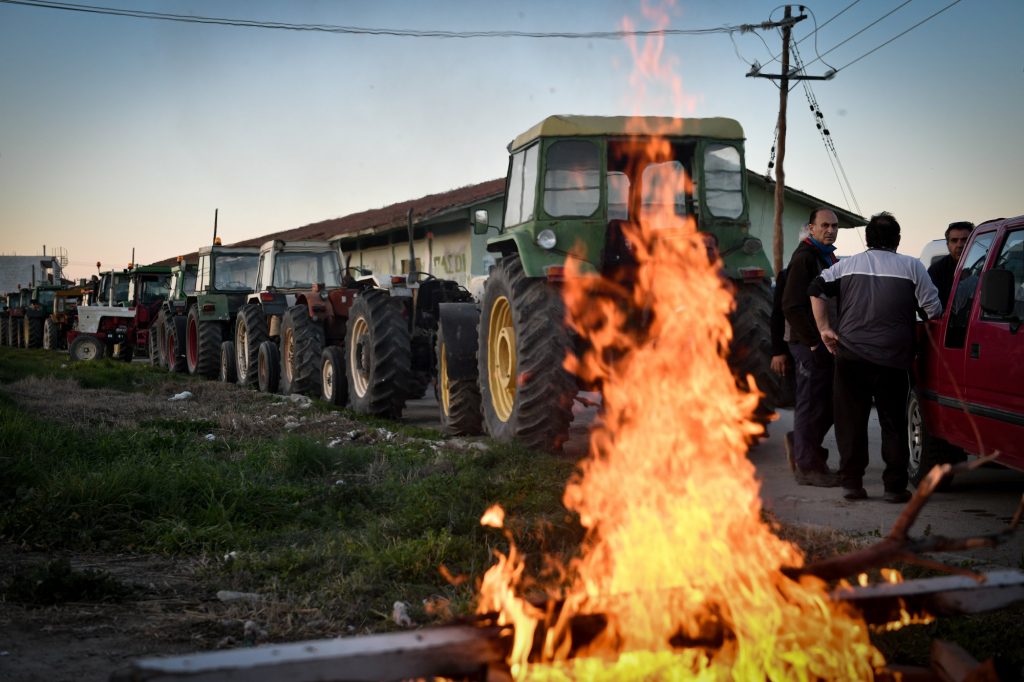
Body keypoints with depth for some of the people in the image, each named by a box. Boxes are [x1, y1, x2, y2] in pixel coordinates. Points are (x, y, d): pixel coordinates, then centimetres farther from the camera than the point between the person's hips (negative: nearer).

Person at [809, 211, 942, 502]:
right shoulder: (912, 267, 4)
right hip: (893, 358, -1)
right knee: (893, 423, 6)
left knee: (850, 420, 9)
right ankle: (895, 486, 5)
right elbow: (934, 310, 0)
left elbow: (816, 289, -1)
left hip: (850, 354, 2)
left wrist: (824, 328, 3)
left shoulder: (847, 265, 9)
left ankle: (851, 482, 9)